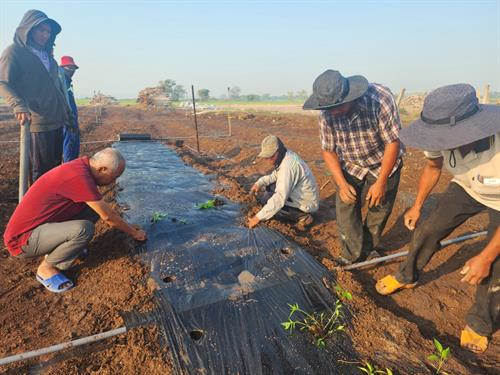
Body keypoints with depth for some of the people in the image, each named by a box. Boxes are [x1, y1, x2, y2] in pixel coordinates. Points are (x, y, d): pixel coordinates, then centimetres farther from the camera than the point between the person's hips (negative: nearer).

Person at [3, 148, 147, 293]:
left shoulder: (81, 166, 0)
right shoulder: (79, 176, -28)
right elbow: (108, 216, -18)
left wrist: (127, 226, 19)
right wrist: (134, 232, -4)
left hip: (38, 225, 9)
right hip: (23, 239, -9)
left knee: (95, 208, 0)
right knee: (84, 229, -32)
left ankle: (54, 249, 12)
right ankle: (46, 268, -4)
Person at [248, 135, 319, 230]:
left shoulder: (288, 165, -29)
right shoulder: (286, 155, -1)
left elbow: (280, 198, -33)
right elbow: (275, 175, 14)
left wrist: (258, 217, -29)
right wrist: (259, 183, -5)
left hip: (307, 203, -9)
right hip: (300, 194, 9)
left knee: (266, 200, -15)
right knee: (269, 186, 9)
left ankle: (303, 216, -6)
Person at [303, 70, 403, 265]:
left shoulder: (380, 99, -32)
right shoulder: (326, 113, -22)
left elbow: (393, 142, -24)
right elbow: (328, 150, -10)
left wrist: (380, 183, -21)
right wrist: (341, 183, -18)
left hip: (383, 163, -2)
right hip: (350, 166, 2)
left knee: (379, 209, 9)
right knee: (345, 207, -4)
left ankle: (369, 249, 35)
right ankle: (353, 256, 16)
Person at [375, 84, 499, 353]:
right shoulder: (442, 138, -29)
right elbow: (433, 167, -4)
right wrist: (417, 206, 5)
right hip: (467, 188, 4)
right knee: (427, 230, -1)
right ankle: (407, 277, 26)